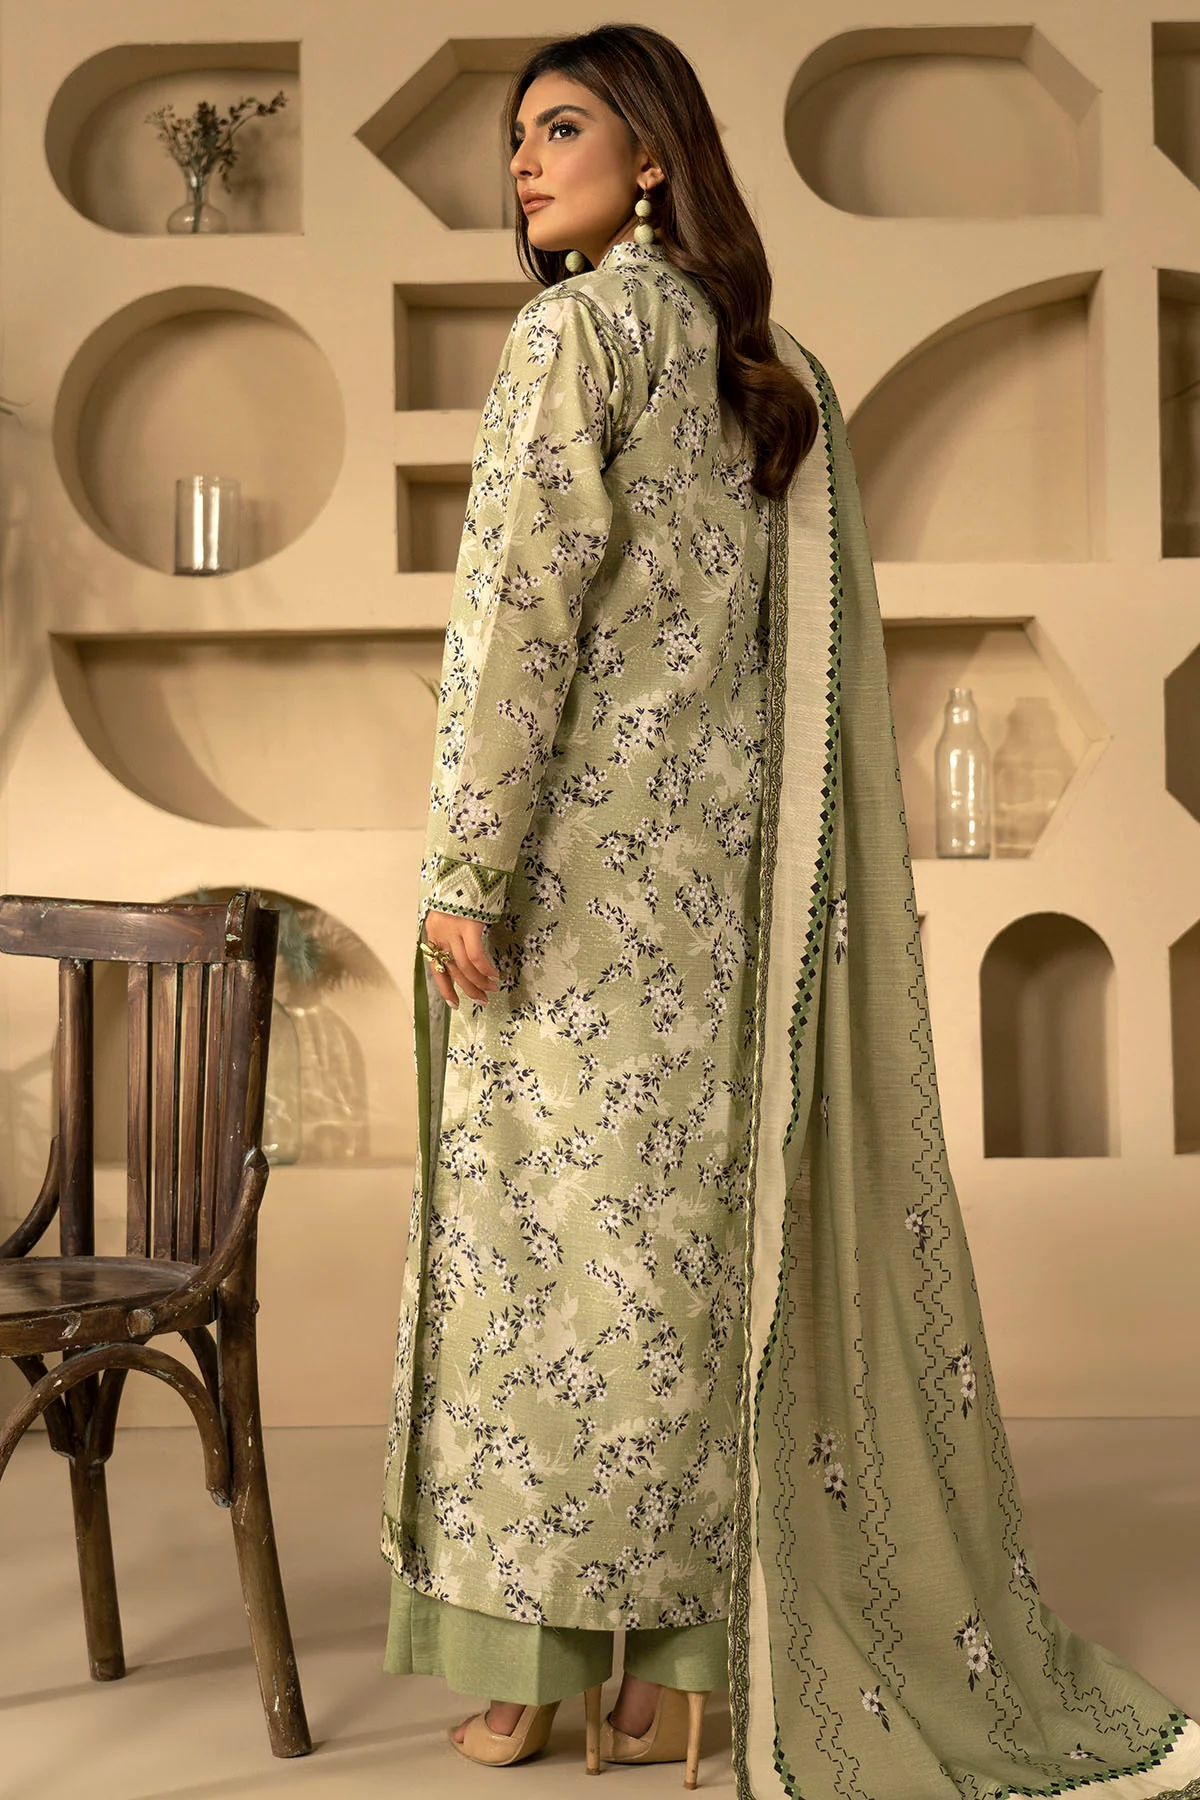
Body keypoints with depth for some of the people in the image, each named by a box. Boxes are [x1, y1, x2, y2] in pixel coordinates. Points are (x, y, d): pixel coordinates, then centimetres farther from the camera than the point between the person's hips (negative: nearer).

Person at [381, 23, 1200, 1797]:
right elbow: (817, 668, 14)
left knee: (550, 1211, -2)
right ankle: (681, 1656, 12)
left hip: (583, 837, -7)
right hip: (718, 845, 7)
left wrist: (464, 864, -15)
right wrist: (777, 871, 16)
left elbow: (532, 596, -14)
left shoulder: (575, 324, -4)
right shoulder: (773, 371, 17)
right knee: (690, 1216, 6)